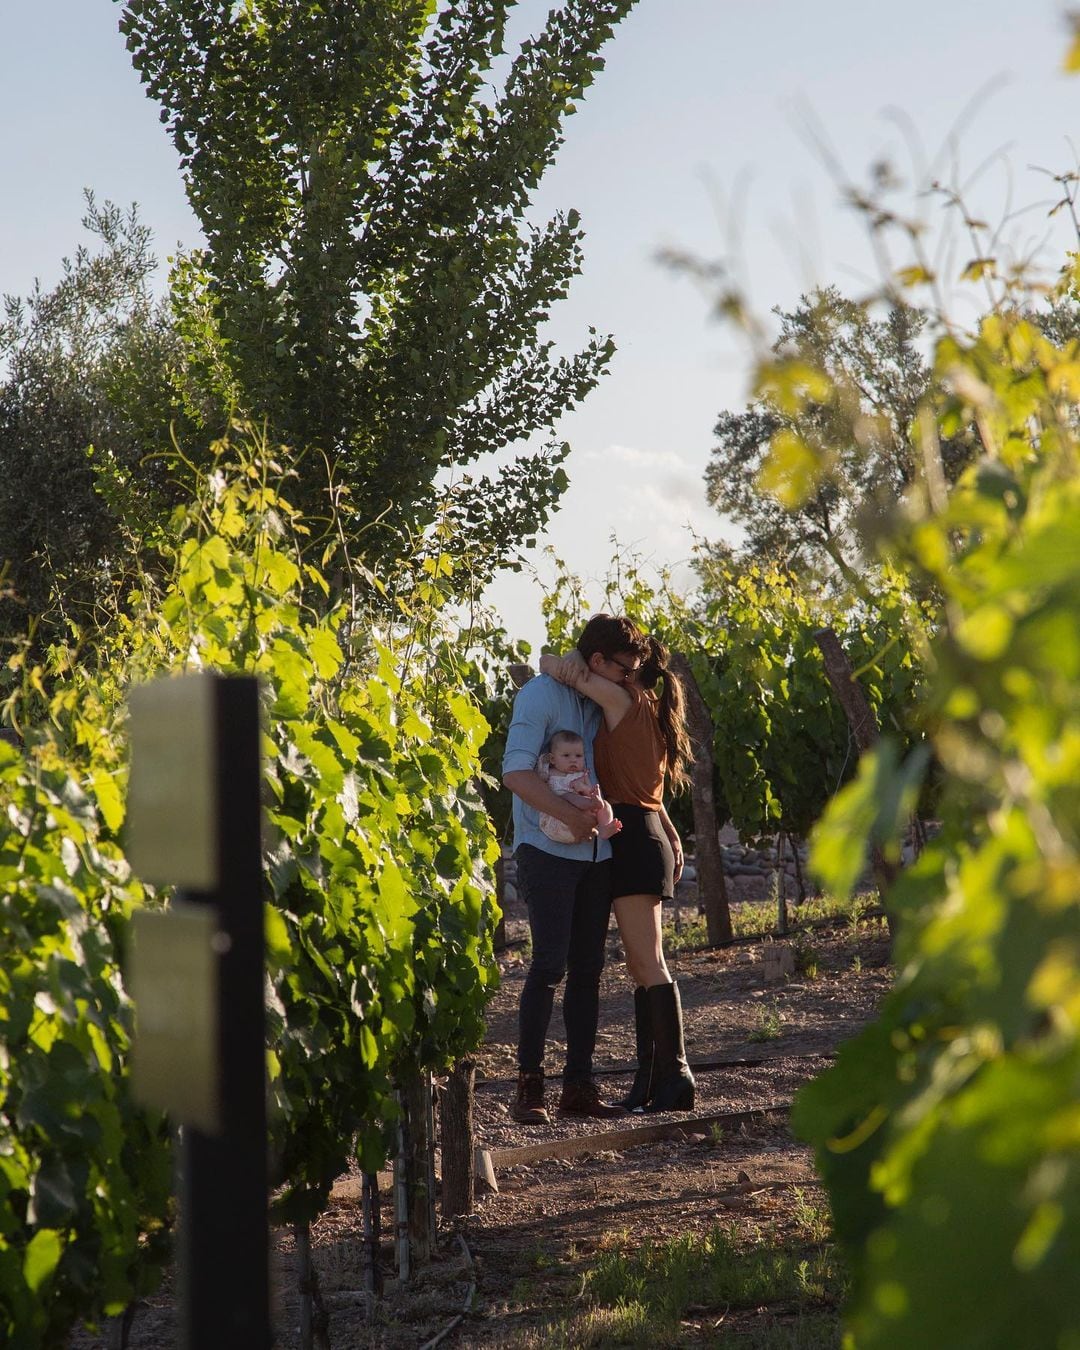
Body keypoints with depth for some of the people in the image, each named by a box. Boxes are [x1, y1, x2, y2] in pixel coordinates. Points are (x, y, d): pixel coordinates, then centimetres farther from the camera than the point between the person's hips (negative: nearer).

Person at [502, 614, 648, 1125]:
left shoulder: (602, 703, 14)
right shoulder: (542, 694, -8)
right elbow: (516, 772, -18)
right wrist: (570, 815, -22)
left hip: (595, 853, 7)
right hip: (548, 850, -7)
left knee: (587, 968, 6)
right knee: (550, 963, -12)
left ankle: (578, 1084, 10)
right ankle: (528, 1087, -8)